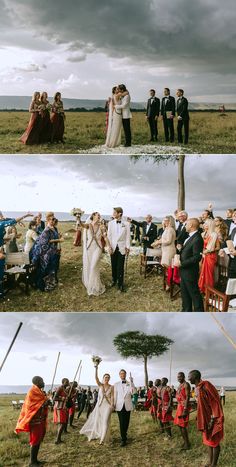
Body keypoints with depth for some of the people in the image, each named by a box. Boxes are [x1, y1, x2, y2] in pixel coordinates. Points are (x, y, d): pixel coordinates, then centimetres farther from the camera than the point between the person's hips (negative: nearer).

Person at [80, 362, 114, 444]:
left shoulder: (111, 387, -2)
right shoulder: (100, 385, -1)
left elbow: (112, 396, -3)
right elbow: (96, 378, -16)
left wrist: (112, 405, -16)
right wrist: (96, 368, -30)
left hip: (107, 405, -2)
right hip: (100, 404, 2)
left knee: (105, 421, -12)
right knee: (97, 420, 12)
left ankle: (103, 438, -7)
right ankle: (94, 435, 33)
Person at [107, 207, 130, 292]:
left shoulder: (126, 224, -3)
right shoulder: (110, 223, 3)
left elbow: (128, 236, 0)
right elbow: (109, 235, 3)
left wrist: (127, 247, -4)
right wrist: (110, 247, -4)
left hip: (122, 248, -2)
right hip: (113, 247, 2)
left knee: (120, 267, -1)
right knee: (114, 265, 8)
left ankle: (120, 284, 7)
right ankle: (114, 280, 26)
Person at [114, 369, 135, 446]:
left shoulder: (129, 384, 3)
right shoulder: (116, 384, 5)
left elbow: (132, 392, -15)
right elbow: (115, 395, 6)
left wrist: (131, 382, -25)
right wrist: (114, 405, 1)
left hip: (128, 406, 1)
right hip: (120, 406, -1)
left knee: (126, 422, 9)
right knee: (122, 422, -5)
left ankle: (124, 434, 30)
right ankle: (123, 439, 0)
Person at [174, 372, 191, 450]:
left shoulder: (186, 384, -13)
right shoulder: (180, 385, 16)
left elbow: (187, 397, -19)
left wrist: (185, 410, -25)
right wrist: (179, 407, 19)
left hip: (184, 406, -10)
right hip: (179, 406, 10)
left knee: (183, 425, -7)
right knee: (179, 424, 14)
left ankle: (187, 444, 2)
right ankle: (185, 441, 25)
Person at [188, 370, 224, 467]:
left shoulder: (206, 385, -20)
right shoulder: (198, 388, 7)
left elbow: (215, 402, -21)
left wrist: (212, 419, -21)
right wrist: (199, 416, 17)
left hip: (213, 418, -9)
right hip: (206, 418, 9)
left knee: (214, 441, 1)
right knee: (208, 440, 15)